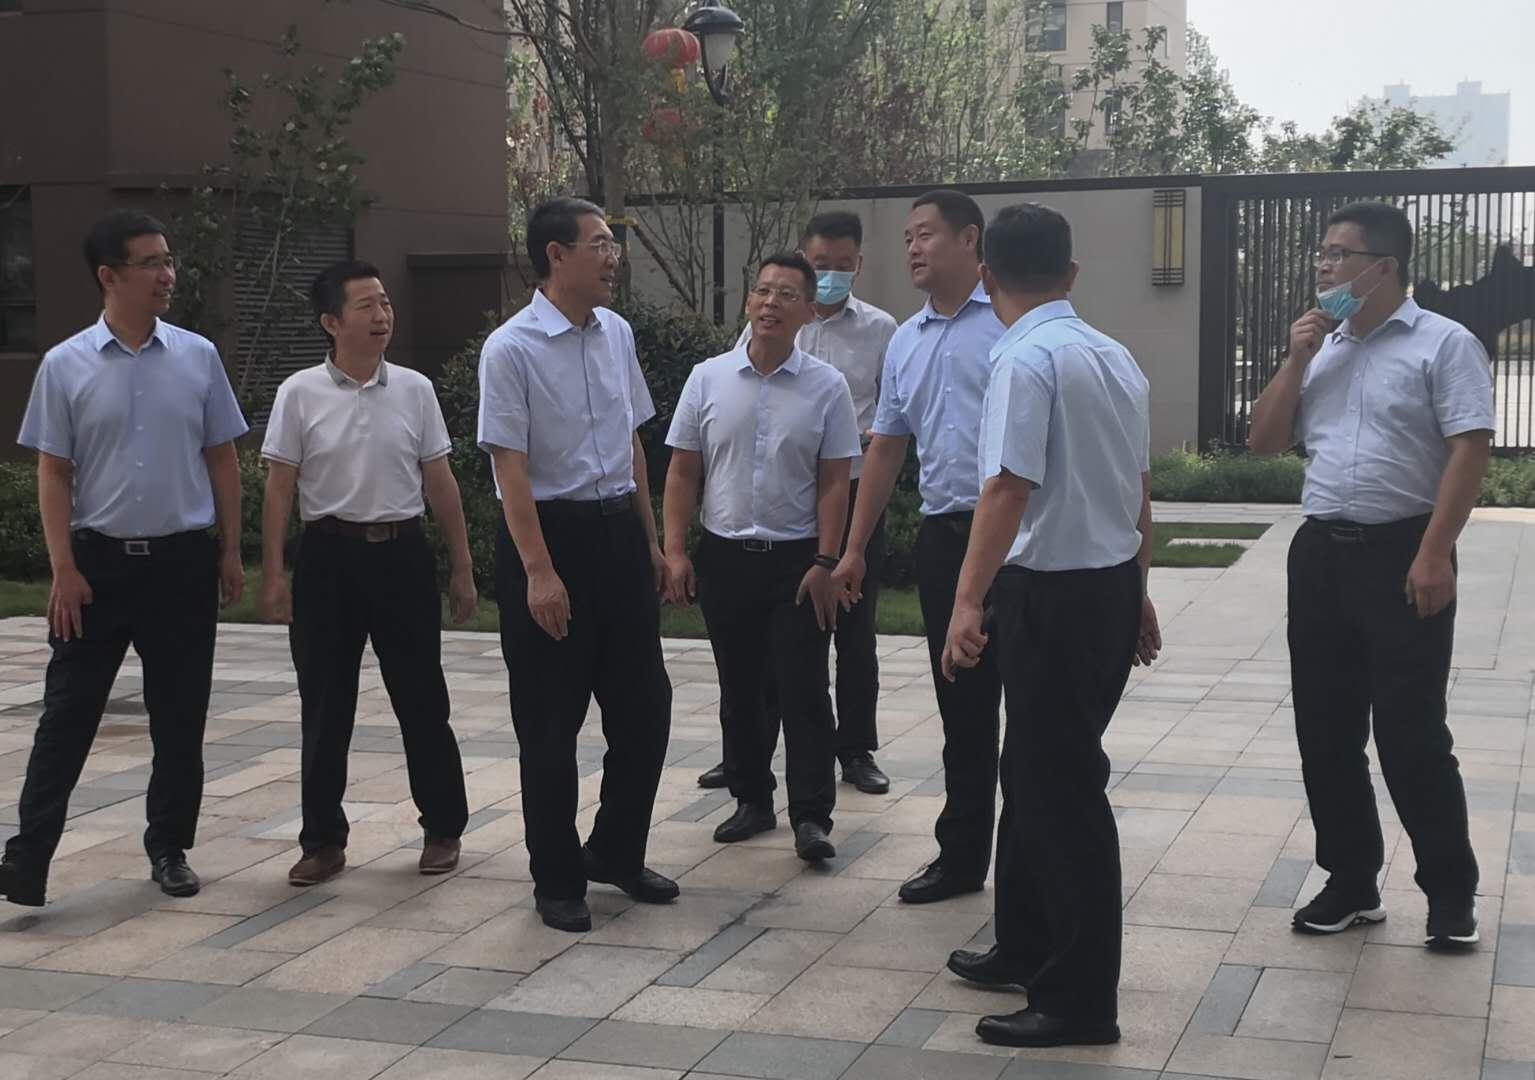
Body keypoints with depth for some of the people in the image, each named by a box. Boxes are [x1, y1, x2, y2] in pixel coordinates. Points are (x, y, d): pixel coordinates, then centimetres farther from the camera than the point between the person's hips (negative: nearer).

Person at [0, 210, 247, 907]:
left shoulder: (197, 357, 3)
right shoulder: (66, 366, -2)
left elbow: (221, 458, 8)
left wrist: (230, 551, 5)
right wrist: (63, 569, -7)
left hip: (183, 561, 2)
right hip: (98, 562, -2)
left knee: (180, 718, 9)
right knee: (67, 716, -1)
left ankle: (170, 848, 23)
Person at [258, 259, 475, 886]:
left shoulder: (414, 390, 3)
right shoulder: (300, 394, -2)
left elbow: (440, 483, 7)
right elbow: (279, 488, 0)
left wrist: (462, 569, 8)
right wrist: (273, 574, -6)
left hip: (401, 553, 1)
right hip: (329, 557, -1)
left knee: (421, 698, 7)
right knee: (324, 707, 6)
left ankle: (442, 828, 21)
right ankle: (323, 840, 18)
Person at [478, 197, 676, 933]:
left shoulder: (617, 334, 7)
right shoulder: (512, 349, -13)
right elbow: (510, 468, -15)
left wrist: (651, 540, 17)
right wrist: (538, 570, -20)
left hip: (619, 530, 6)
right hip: (549, 533, -6)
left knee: (644, 705, 12)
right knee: (550, 722, 5)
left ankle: (617, 852, 31)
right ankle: (557, 880, 20)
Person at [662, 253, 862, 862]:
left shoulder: (826, 387, -3)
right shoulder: (708, 379, 1)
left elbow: (834, 483, -3)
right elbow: (682, 472, 4)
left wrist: (825, 562, -9)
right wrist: (674, 551, -3)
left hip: (797, 560, -2)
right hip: (724, 555, 3)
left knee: (803, 692, -3)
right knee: (740, 690, 12)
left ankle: (811, 817, 3)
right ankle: (752, 800, 25)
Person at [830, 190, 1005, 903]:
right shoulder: (906, 342, 16)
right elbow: (885, 448, 20)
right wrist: (854, 549, 18)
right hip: (943, 535, 7)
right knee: (962, 707, 13)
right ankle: (961, 856, 22)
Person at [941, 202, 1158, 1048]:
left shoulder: (1026, 358, -15)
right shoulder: (1116, 358, 11)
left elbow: (1009, 487, -25)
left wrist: (968, 601, -27)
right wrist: (1136, 590, 25)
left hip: (1052, 594, -9)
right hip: (1111, 585, 9)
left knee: (1060, 788, -1)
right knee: (1038, 771, 20)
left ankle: (1081, 1000, 8)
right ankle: (1028, 947, 33)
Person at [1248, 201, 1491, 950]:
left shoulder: (1443, 344, -6)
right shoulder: (1318, 347, 14)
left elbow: (1468, 451, -13)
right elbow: (1262, 442, 12)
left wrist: (1434, 554, -20)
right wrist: (1297, 359, 0)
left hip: (1402, 555, -6)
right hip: (1320, 552, 6)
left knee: (1411, 734, -3)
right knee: (1325, 731, 9)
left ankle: (1450, 891, 12)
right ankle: (1351, 881, 22)